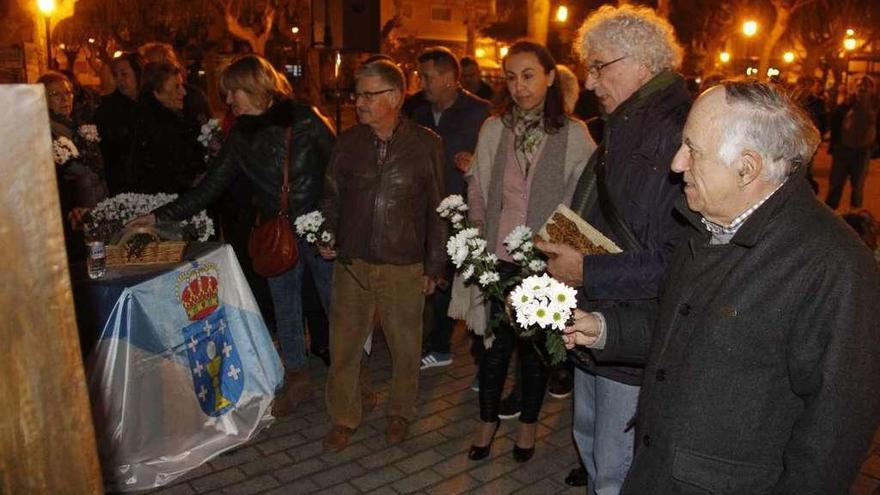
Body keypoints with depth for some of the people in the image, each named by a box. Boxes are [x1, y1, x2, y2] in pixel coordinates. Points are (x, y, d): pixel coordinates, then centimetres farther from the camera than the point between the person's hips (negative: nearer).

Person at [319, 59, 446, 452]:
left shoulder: (426, 145, -4)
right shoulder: (348, 142, 4)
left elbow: (438, 209, 0)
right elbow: (332, 196, 16)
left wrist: (434, 266, 0)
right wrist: (327, 237, 0)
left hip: (403, 268, -2)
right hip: (351, 262, 3)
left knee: (405, 346, 12)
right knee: (343, 345, 9)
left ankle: (400, 413, 36)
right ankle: (343, 418, 29)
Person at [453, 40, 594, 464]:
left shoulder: (574, 133, -6)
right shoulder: (493, 128, 1)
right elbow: (477, 186, 9)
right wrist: (478, 230, 2)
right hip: (498, 257, 2)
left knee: (534, 343, 13)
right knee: (496, 341, 11)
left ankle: (528, 422, 36)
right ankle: (487, 419, 34)